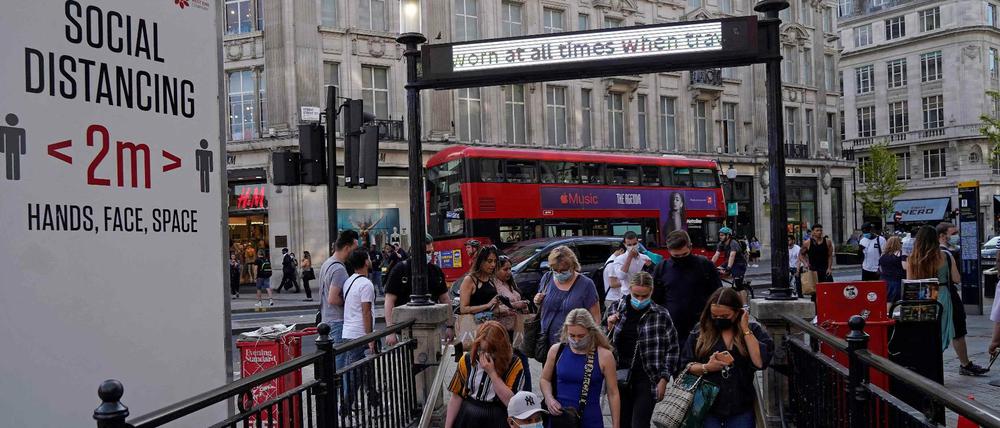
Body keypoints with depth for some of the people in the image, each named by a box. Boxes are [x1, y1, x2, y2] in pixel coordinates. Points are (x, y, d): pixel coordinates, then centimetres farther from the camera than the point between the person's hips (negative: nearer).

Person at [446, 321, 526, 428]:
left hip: (498, 417, -3)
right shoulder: (467, 360, 1)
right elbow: (456, 397, 5)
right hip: (466, 413, 3)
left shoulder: (514, 365, -7)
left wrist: (492, 373, -17)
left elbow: (512, 403, -15)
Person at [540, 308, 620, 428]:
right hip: (558, 417, 2)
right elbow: (545, 379, 13)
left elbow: (613, 394, -2)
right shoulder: (556, 350, -3)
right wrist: (549, 399, -6)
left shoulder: (604, 356, -9)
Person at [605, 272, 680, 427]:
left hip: (647, 380, -4)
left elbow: (673, 349, 0)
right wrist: (609, 328, -8)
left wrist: (664, 379, -5)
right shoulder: (617, 310, 2)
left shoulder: (661, 315, -7)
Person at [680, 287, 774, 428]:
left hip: (741, 409, 0)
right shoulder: (700, 331, 2)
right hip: (707, 407, 0)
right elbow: (685, 366, 2)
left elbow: (760, 362, -15)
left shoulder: (753, 330, 0)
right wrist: (706, 368, -15)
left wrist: (745, 329, -14)